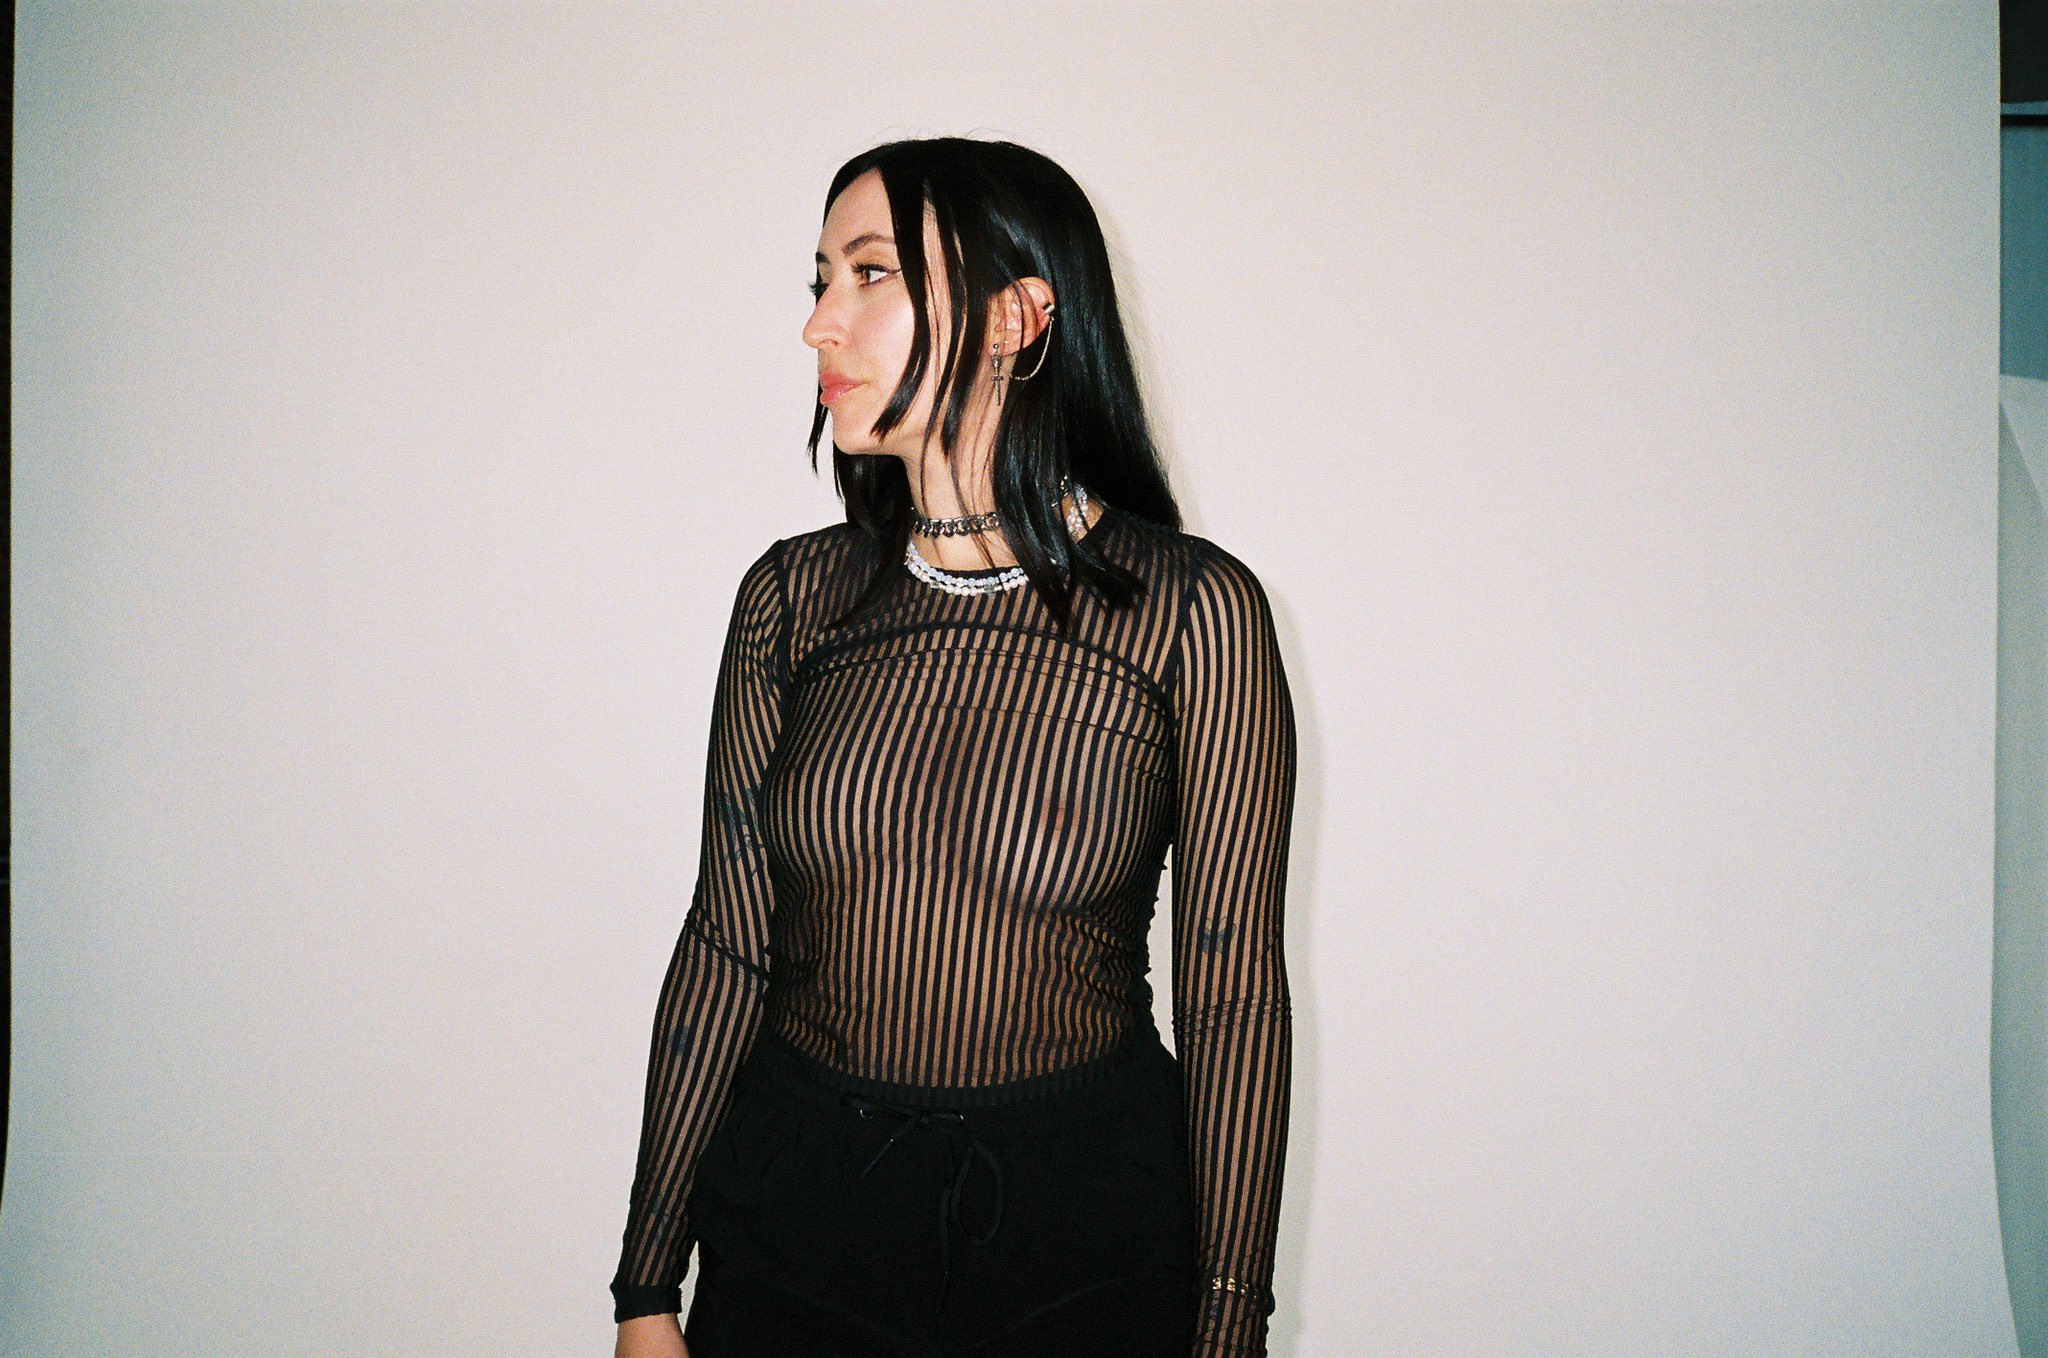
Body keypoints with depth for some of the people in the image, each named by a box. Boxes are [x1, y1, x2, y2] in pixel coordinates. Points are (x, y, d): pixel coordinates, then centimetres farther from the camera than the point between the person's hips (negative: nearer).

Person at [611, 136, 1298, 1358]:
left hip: (1085, 1217, -2)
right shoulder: (795, 597, -1)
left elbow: (1232, 988, -8)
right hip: (794, 1204, 3)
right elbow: (728, 943, 2)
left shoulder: (1193, 611, -11)